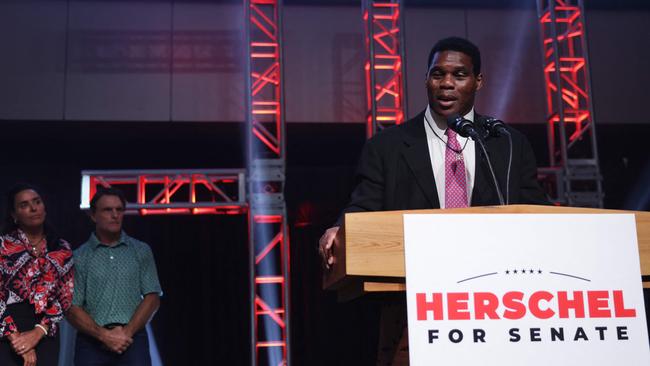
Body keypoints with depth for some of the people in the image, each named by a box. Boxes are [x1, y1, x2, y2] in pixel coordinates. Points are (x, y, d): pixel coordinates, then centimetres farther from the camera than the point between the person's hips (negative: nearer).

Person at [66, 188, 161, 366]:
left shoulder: (141, 251, 10)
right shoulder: (79, 257, 7)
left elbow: (152, 298, 4)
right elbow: (72, 308, 2)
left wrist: (127, 332, -9)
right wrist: (104, 335, -11)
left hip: (133, 340, 0)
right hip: (92, 341, 0)